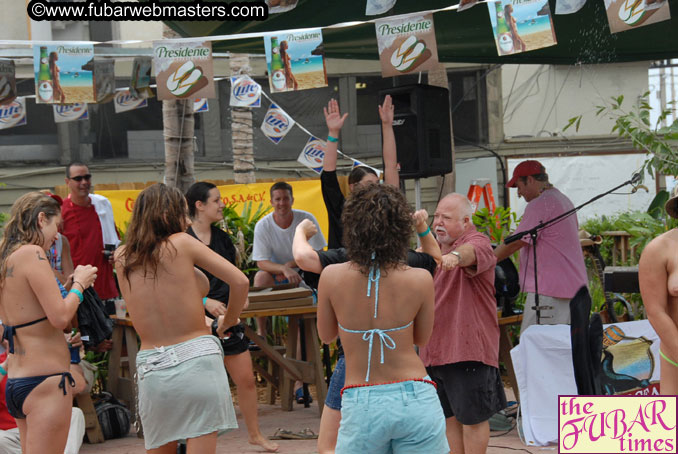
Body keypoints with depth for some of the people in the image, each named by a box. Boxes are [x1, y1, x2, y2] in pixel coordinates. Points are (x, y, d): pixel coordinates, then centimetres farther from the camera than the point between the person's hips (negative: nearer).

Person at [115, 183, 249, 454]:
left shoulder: (122, 258, 8)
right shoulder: (182, 243, -3)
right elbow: (240, 281, -3)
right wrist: (227, 322, 12)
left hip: (151, 368, 4)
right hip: (197, 358, -3)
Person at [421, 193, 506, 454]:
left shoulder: (477, 242, -10)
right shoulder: (436, 249, 17)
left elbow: (472, 251, -38)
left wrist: (456, 256, -58)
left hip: (468, 349, -8)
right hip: (435, 350, 8)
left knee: (472, 418, -1)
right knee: (449, 417, 15)